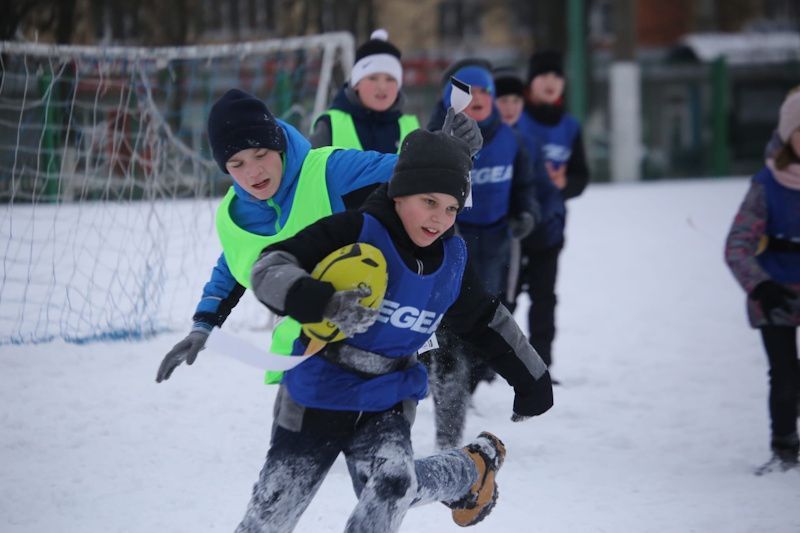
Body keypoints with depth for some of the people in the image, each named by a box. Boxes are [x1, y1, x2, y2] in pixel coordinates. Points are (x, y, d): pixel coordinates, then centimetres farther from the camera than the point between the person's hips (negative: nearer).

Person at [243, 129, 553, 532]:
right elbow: (269, 270, -27)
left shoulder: (452, 260, -1)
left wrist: (531, 380, 24)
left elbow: (487, 323, 16)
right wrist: (323, 303, -44)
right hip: (317, 397, -2)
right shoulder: (355, 233, -18)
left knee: (392, 483, -27)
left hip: (387, 404, 2)